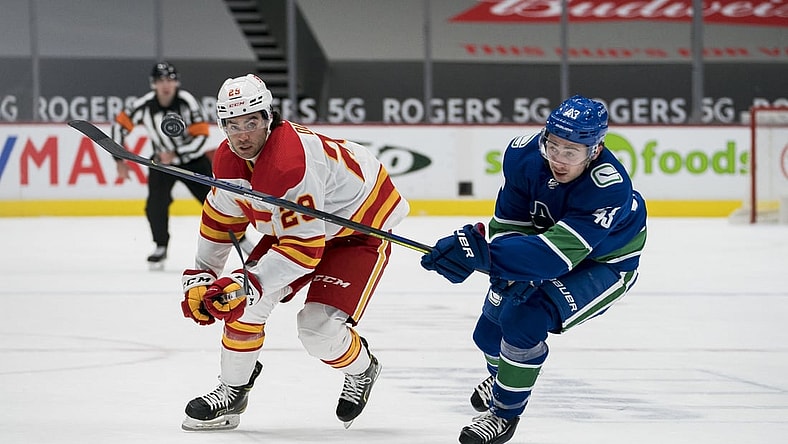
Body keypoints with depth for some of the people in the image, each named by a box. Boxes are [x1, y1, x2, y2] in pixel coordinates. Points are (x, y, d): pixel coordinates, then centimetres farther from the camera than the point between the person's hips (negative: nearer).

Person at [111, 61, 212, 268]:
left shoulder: (186, 102, -24)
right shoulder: (145, 105, -18)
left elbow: (201, 136, -22)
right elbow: (120, 124, -5)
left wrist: (175, 154, -29)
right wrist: (119, 160, -6)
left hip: (192, 159, -2)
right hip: (162, 161, 2)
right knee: (155, 204, -15)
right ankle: (161, 247, 5)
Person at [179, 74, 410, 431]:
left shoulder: (290, 161, -38)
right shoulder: (229, 159, -11)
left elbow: (304, 247, -38)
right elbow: (221, 217, 8)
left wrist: (249, 283, -42)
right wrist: (201, 276, 7)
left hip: (360, 229, -8)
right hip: (289, 225, 8)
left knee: (319, 327, -19)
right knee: (244, 300, -7)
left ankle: (361, 370, 14)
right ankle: (232, 391, 11)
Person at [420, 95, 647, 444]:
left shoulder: (610, 189, -42)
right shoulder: (525, 154, -26)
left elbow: (558, 254, -49)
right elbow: (509, 222, -14)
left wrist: (482, 254, -59)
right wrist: (508, 273, -34)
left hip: (604, 263, -6)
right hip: (547, 233, 6)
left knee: (525, 319, -26)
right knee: (491, 330, 10)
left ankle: (505, 412, -2)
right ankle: (501, 376, 48)